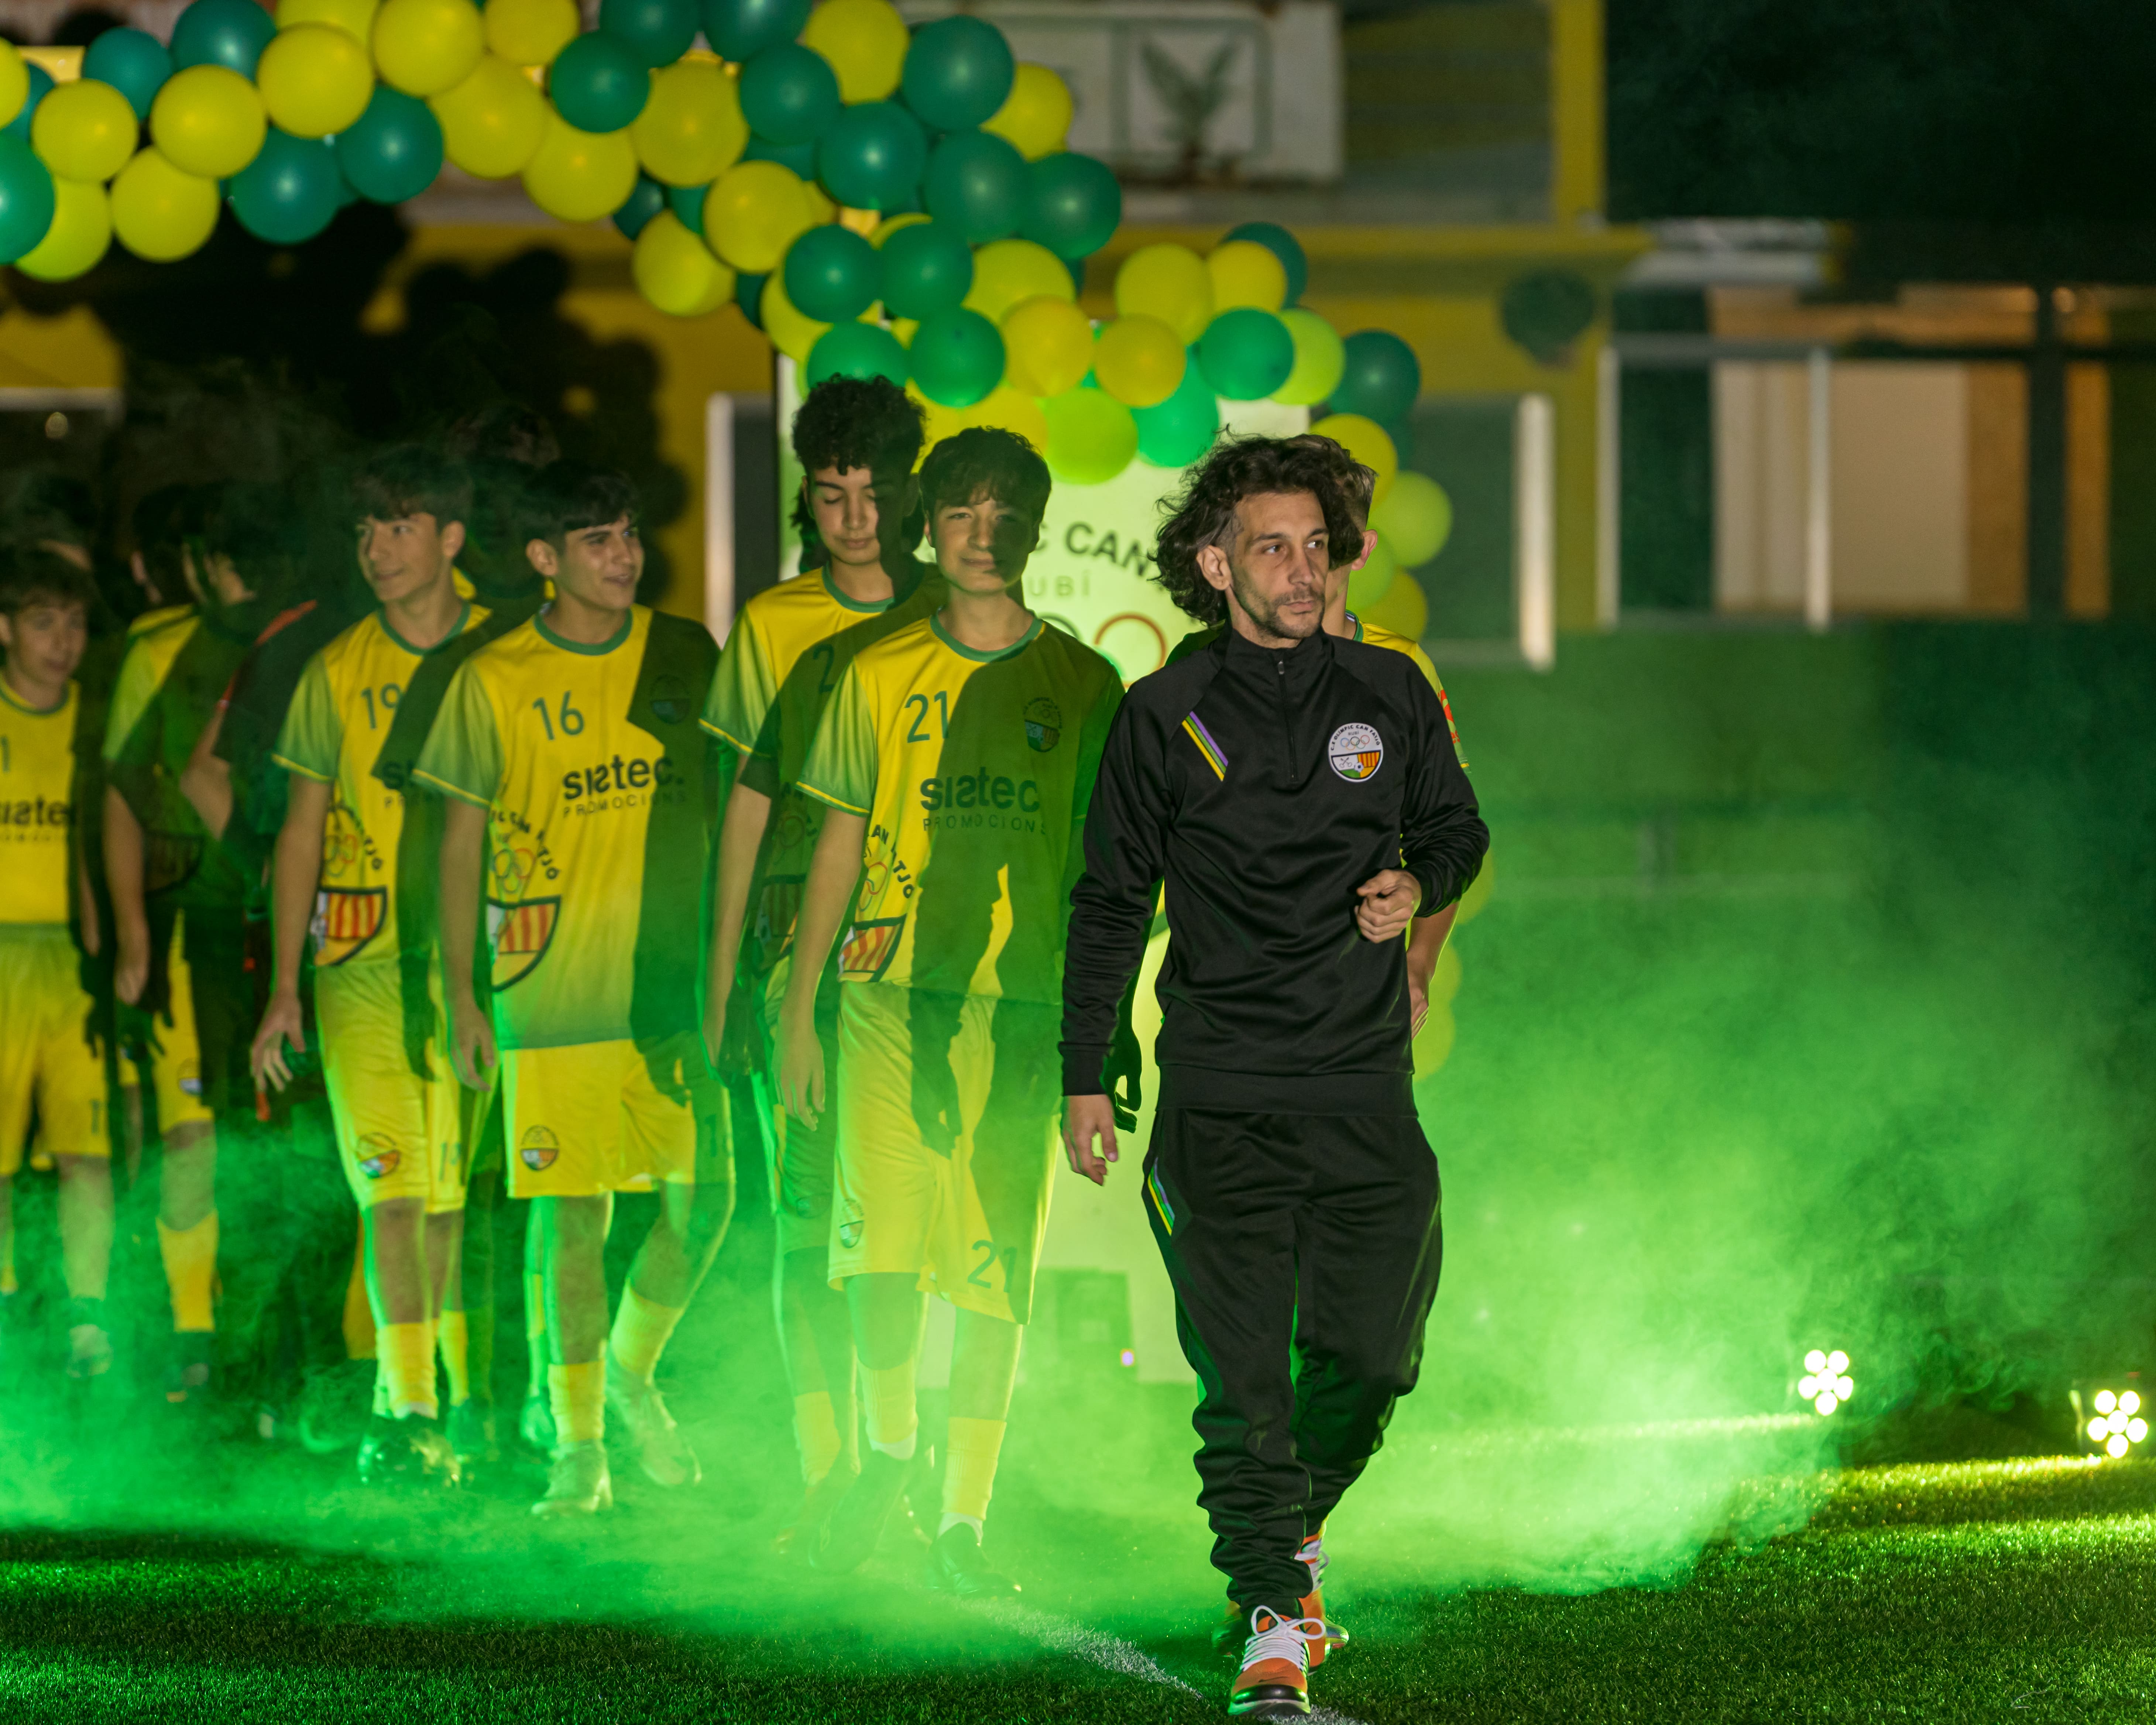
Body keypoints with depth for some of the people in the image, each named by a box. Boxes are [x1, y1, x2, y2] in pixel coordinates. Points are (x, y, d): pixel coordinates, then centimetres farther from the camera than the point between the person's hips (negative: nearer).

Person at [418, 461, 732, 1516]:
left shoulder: (687, 659, 7)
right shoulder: (494, 681, 0)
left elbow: (726, 808, 15)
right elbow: (461, 841, 3)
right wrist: (460, 993, -1)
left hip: (675, 981, 2)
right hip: (551, 989, -2)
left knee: (703, 1197, -2)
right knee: (572, 1211, -2)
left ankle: (633, 1371, 24)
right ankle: (579, 1447, 5)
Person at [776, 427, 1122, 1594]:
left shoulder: (1083, 687, 5)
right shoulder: (880, 677, 8)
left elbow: (1099, 871, 7)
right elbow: (840, 843, 11)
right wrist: (798, 1009, 6)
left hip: (1022, 1006, -1)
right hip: (891, 996, 1)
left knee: (994, 1267, -4)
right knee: (879, 1248, -6)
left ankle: (963, 1527, 1)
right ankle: (888, 1446, 21)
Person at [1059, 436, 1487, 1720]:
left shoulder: (1388, 695, 6)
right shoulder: (1166, 718, 1)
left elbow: (1458, 830, 21)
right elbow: (1112, 905, 8)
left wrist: (1417, 890, -3)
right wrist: (1085, 1078, 6)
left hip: (1366, 1083, 2)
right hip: (1221, 1095, -2)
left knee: (1367, 1357, 3)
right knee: (1242, 1369, -8)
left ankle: (1299, 1528, 31)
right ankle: (1276, 1619, -4)